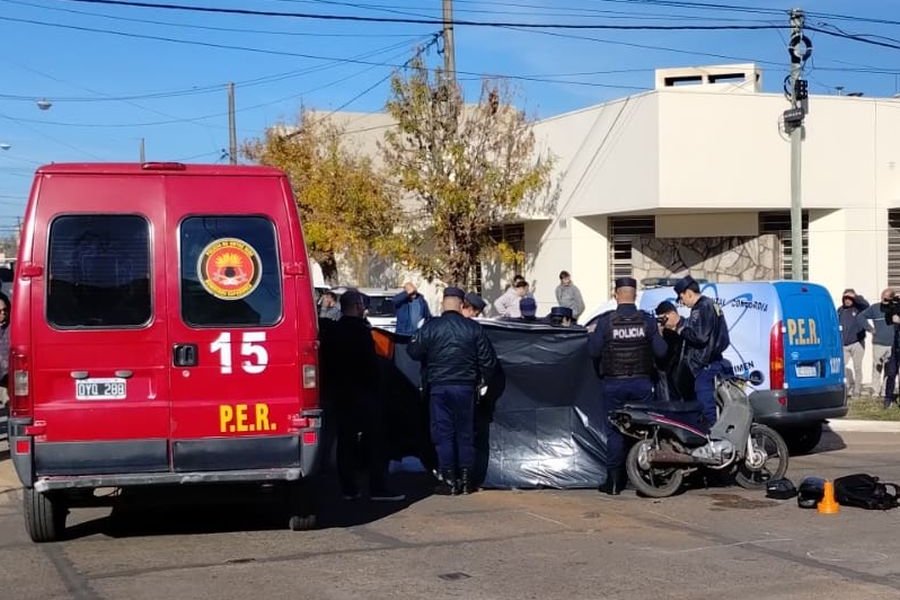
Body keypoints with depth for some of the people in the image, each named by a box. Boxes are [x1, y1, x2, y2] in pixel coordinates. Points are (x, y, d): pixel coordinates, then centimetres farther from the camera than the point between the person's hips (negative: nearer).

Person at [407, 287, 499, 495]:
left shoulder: (431, 327, -7)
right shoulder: (473, 328, -1)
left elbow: (413, 352, -2)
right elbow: (488, 359, 1)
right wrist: (483, 380, 17)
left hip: (439, 387, -2)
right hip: (465, 387, 2)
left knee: (443, 433, 4)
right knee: (465, 433, 11)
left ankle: (449, 480, 2)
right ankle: (465, 480, 13)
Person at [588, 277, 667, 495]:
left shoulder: (605, 321, -9)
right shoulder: (647, 321, -5)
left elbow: (593, 351, -8)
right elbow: (660, 351, -4)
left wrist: (592, 337, 12)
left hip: (614, 384, -1)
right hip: (642, 382, 1)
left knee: (614, 432, 5)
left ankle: (614, 481, 4)